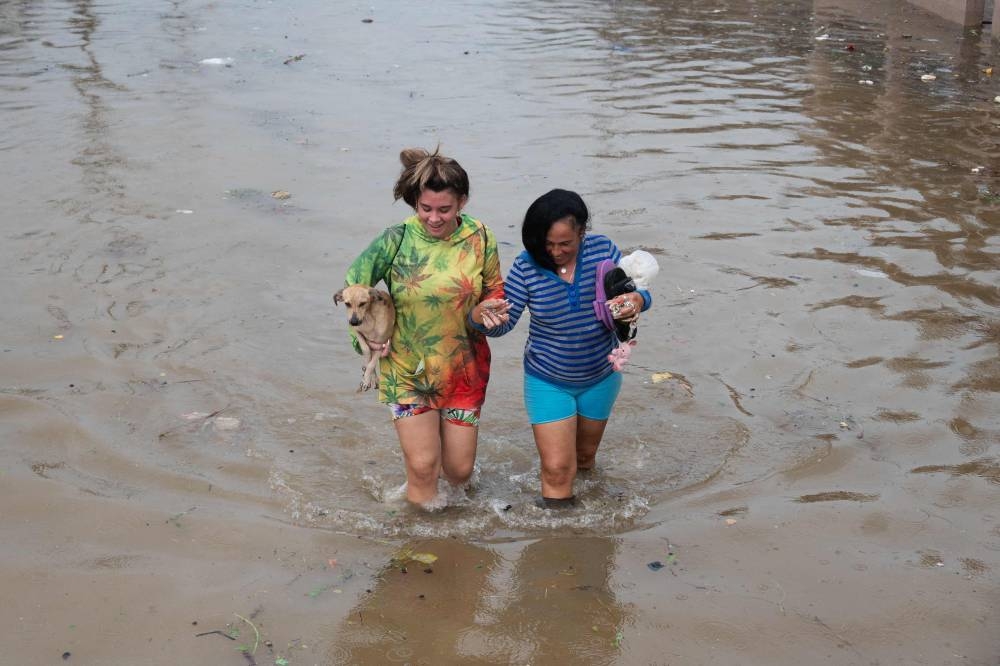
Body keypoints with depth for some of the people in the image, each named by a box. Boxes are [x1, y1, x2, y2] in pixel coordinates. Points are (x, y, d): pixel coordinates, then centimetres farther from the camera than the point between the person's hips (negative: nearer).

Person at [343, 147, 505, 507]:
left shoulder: (480, 239, -8)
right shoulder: (396, 240, -14)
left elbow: (495, 290, 5)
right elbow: (355, 281, -2)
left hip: (463, 369, 2)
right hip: (407, 369, -2)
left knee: (459, 470, 10)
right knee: (423, 465, -5)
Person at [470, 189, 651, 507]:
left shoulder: (603, 249, -15)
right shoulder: (526, 268, -19)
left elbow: (634, 290, -8)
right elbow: (503, 323, -18)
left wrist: (637, 300, -33)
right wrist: (481, 315, -41)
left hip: (600, 376, 2)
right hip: (548, 382, -2)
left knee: (585, 455, 24)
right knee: (556, 468, -4)